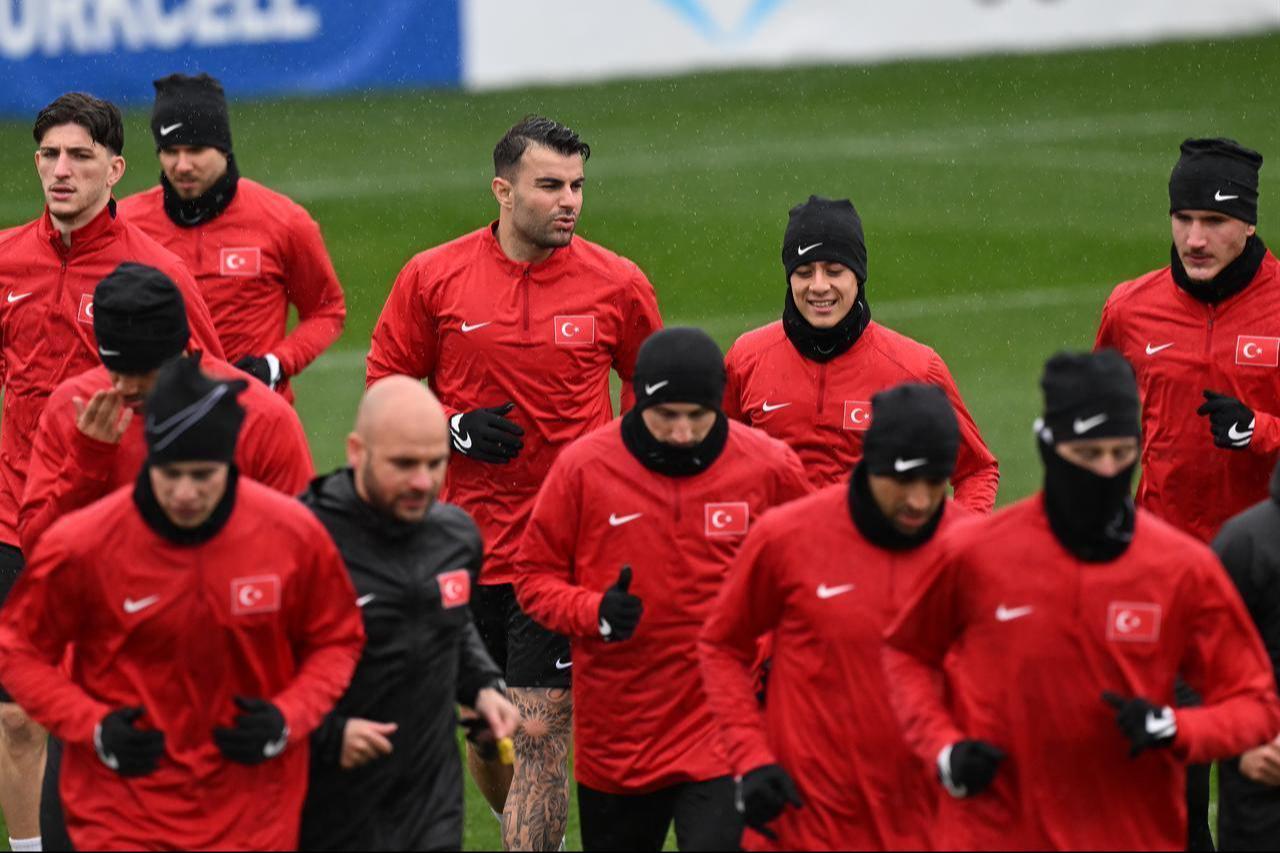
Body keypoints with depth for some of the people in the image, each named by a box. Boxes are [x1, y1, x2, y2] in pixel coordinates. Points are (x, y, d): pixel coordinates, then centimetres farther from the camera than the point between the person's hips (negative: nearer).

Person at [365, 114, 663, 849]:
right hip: (468, 541, 2)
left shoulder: (618, 285, -1)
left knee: (539, 737, -8)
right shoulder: (432, 279, -1)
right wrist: (455, 429, -8)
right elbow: (385, 388, 8)